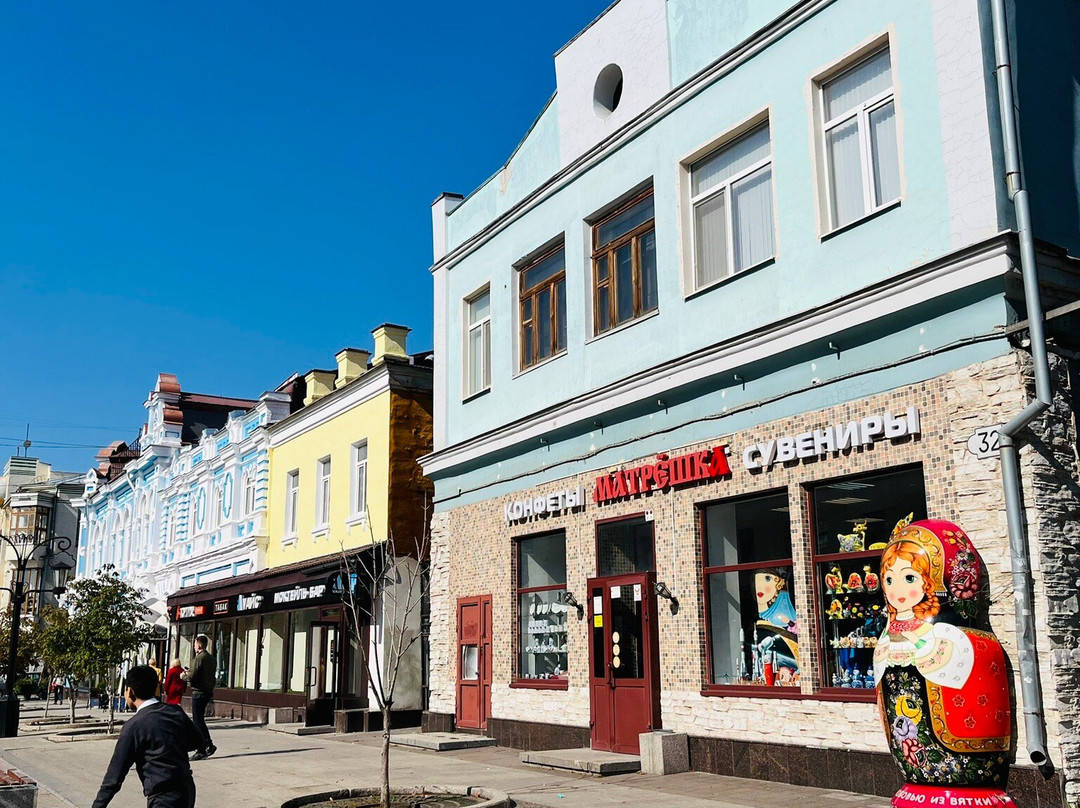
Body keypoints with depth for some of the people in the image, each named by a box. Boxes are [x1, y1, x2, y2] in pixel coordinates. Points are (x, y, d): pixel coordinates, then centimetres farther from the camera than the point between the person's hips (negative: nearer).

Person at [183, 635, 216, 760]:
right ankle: (209, 745, 14)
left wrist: (185, 676, 1)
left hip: (199, 692, -9)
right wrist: (189, 674, 18)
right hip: (208, 691, 9)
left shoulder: (200, 657, -15)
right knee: (200, 720, 17)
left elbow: (192, 676, -19)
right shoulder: (211, 658, 13)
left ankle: (201, 751, 0)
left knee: (197, 722, -2)